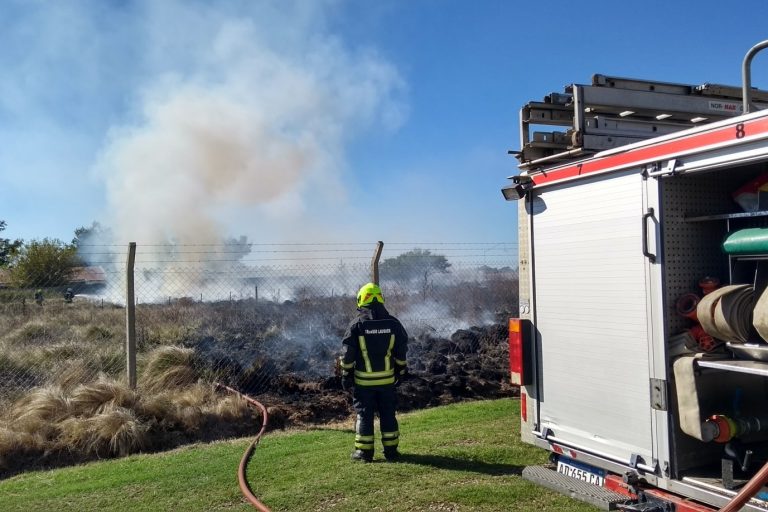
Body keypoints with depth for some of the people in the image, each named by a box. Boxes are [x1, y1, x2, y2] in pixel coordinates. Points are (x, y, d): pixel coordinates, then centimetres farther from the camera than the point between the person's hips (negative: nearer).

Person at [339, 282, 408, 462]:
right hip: (387, 379, 3)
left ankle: (364, 451, 13)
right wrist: (400, 372, 16)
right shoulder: (393, 323, 0)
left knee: (364, 414, 8)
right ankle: (391, 450, 16)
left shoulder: (357, 324, -9)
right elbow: (401, 351, 6)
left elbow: (348, 354, -7)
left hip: (363, 380, -2)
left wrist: (346, 376, 2)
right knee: (388, 414, 12)